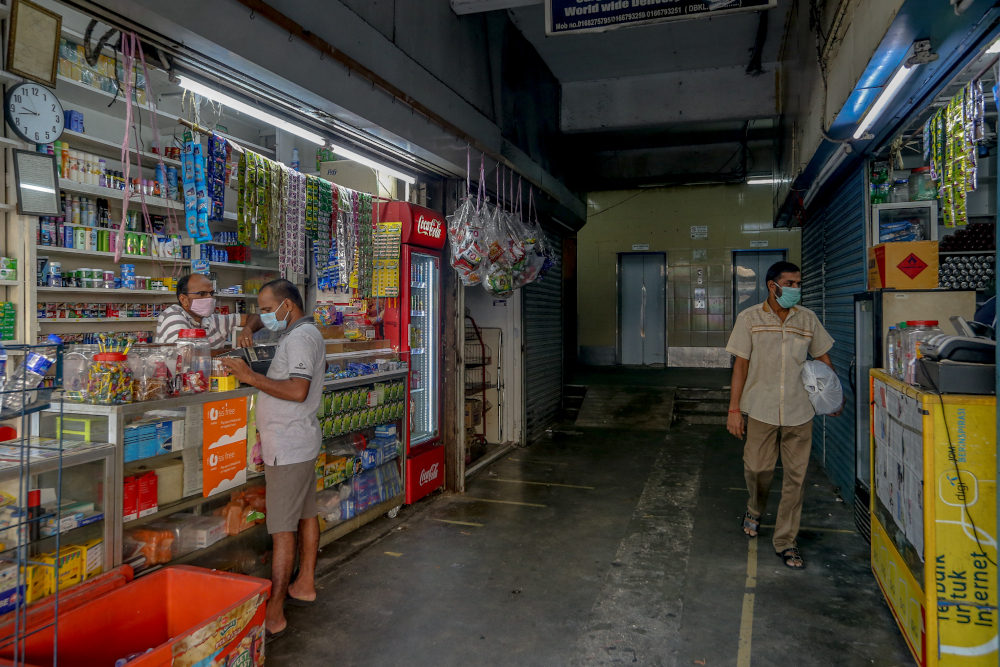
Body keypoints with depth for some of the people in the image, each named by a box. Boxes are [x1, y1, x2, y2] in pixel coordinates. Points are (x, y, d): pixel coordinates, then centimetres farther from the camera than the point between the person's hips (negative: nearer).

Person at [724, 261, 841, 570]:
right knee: (757, 468, 5)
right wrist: (734, 409, -6)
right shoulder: (749, 318, -2)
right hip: (761, 409, -2)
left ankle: (785, 542, 17)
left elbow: (823, 358, 15)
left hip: (799, 411, 2)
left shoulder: (808, 319, 4)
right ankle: (755, 510, 38)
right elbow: (740, 365, -3)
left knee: (795, 477, 4)